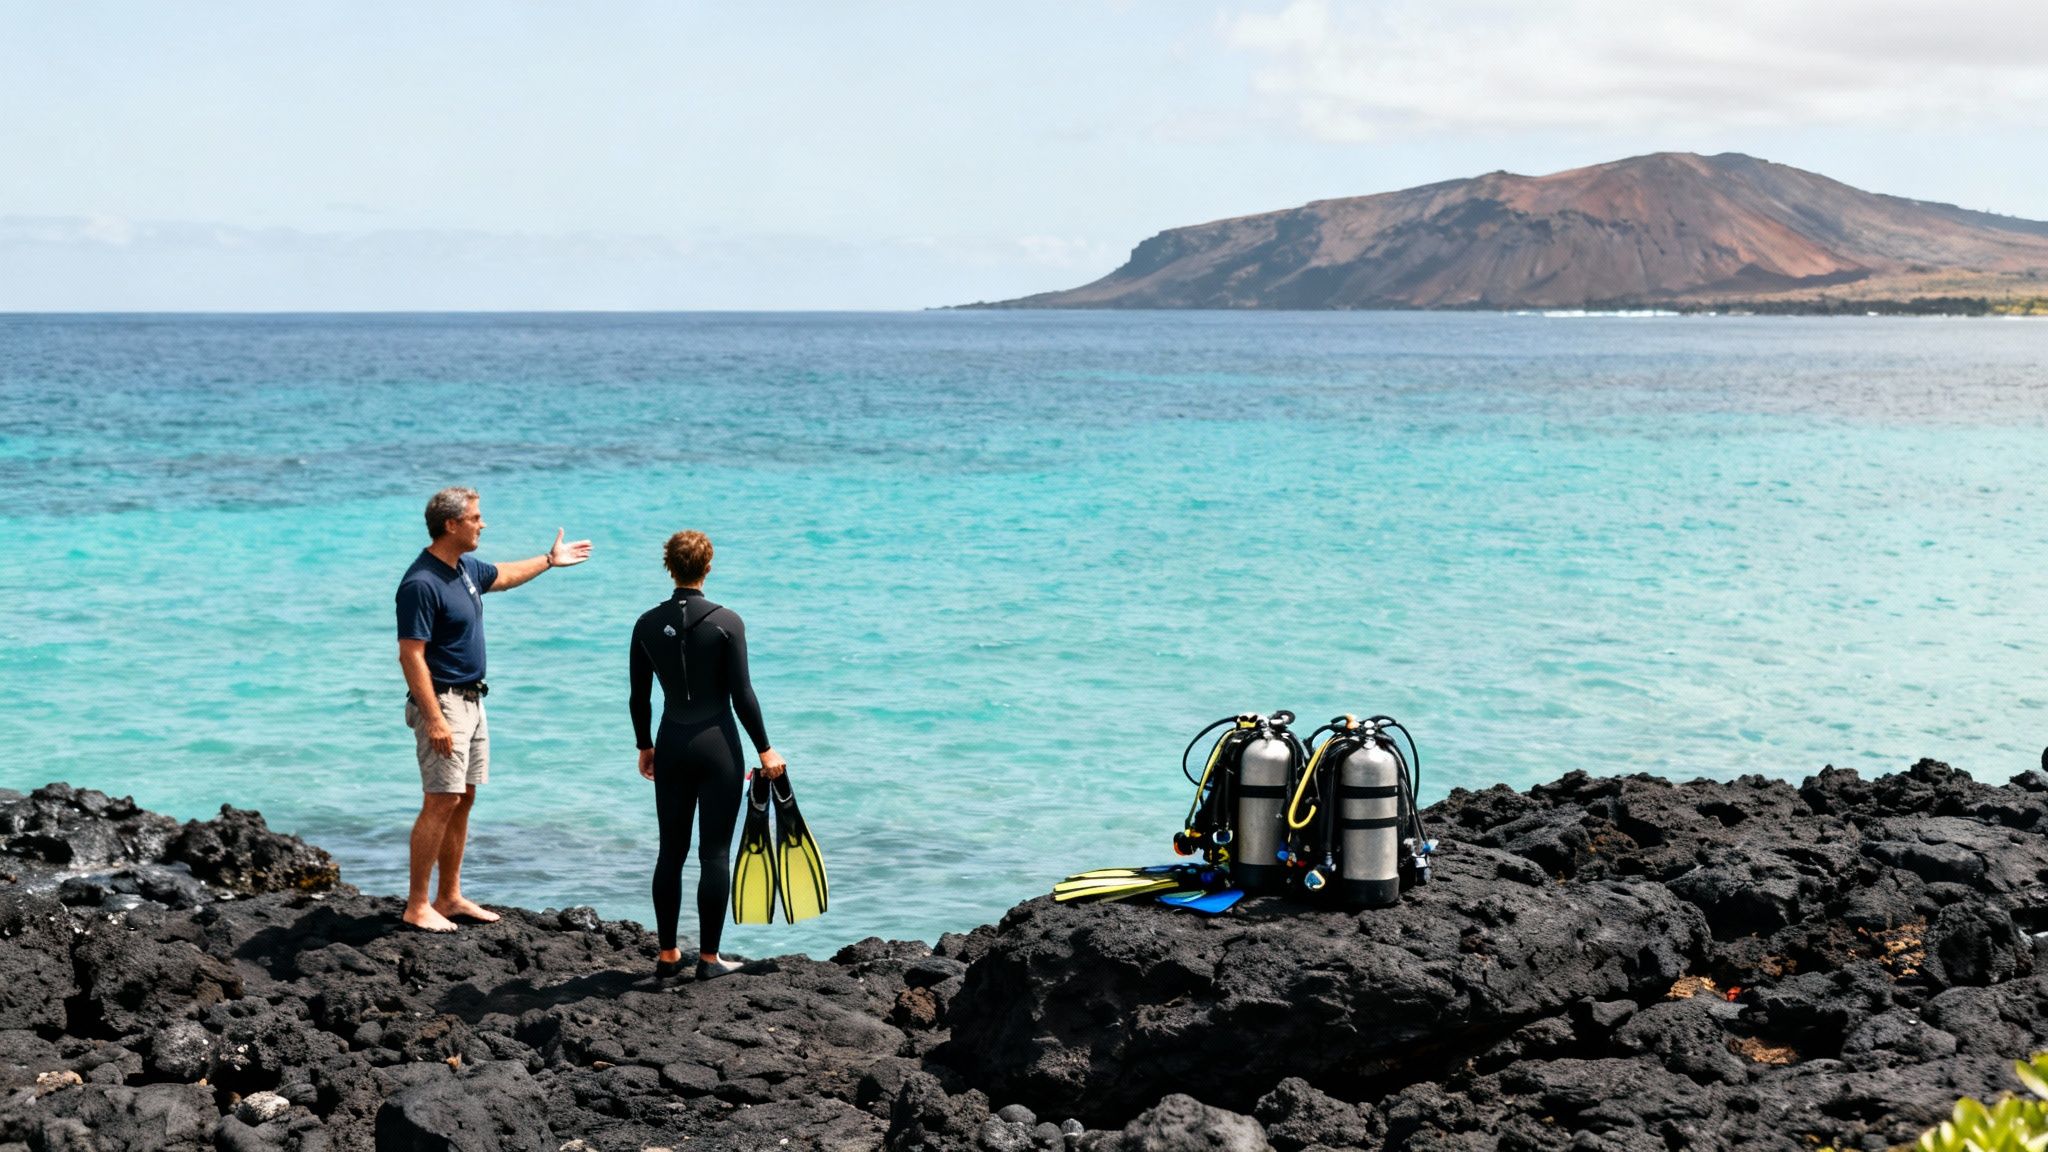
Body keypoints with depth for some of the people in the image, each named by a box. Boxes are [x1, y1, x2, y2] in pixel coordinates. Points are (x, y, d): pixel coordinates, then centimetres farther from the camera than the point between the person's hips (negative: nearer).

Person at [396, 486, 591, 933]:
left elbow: (504, 576, 33)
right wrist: (434, 720, -27)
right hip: (442, 701, -10)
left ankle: (450, 897, 19)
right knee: (441, 802, -10)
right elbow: (411, 656, -23)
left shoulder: (465, 568, 9)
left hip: (471, 701, 10)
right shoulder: (421, 583, -20)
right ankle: (417, 905, -5)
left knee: (463, 800, 11)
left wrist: (550, 559, 41)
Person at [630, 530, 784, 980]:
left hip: (671, 745, 4)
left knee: (671, 852, 12)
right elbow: (742, 695, -10)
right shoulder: (726, 622, -10)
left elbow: (640, 697, 7)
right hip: (718, 745, -4)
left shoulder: (648, 624, 1)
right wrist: (764, 749, -1)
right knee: (715, 854, 2)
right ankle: (708, 958, 5)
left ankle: (668, 954, 16)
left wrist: (644, 746, 21)